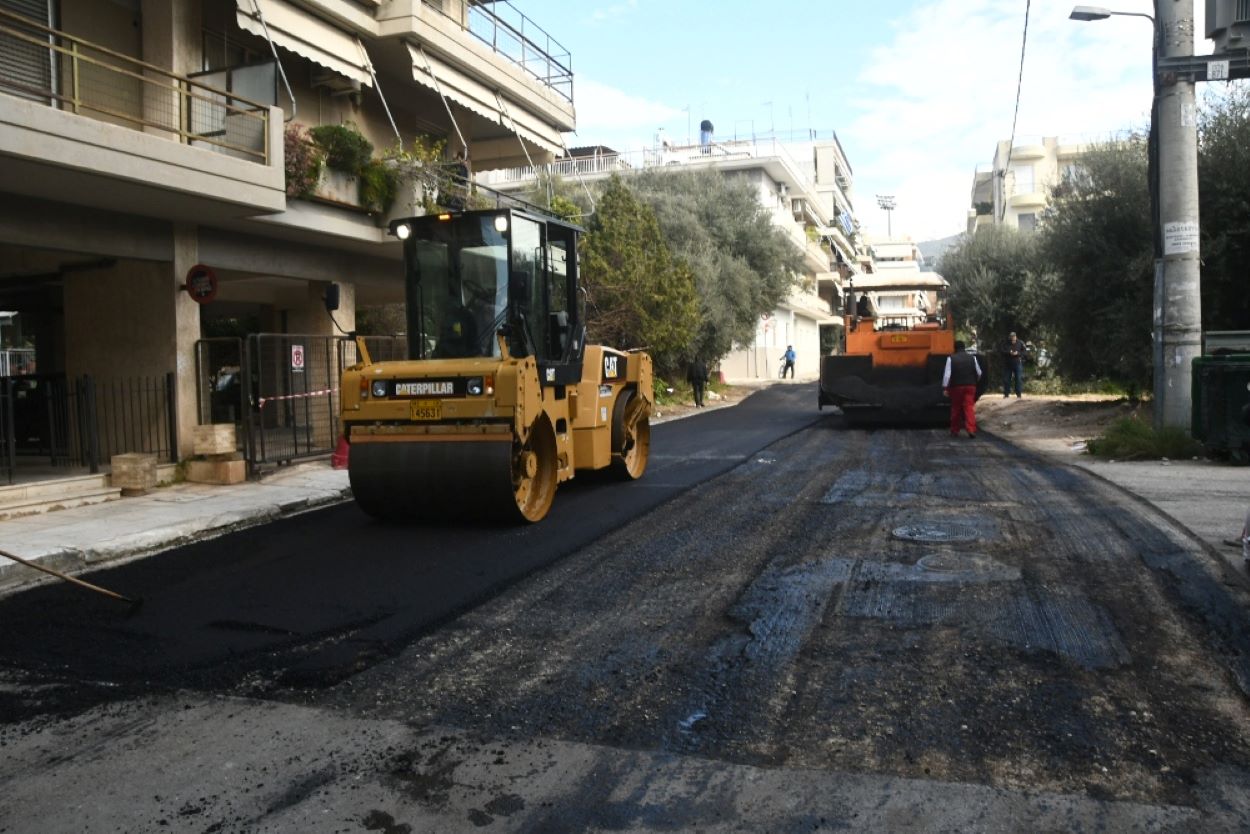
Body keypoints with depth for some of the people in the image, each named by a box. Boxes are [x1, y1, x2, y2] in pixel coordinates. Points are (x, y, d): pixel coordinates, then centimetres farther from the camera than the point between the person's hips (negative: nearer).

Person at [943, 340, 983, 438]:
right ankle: (971, 430, -13)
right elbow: (979, 373, 10)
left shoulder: (951, 358, -5)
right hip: (970, 386, 1)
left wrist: (945, 387, -5)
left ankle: (954, 431, 16)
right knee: (969, 408, 0)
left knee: (956, 409, 9)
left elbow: (947, 374, -9)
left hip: (956, 387, -1)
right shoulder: (972, 357, 3)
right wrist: (974, 381, 29)